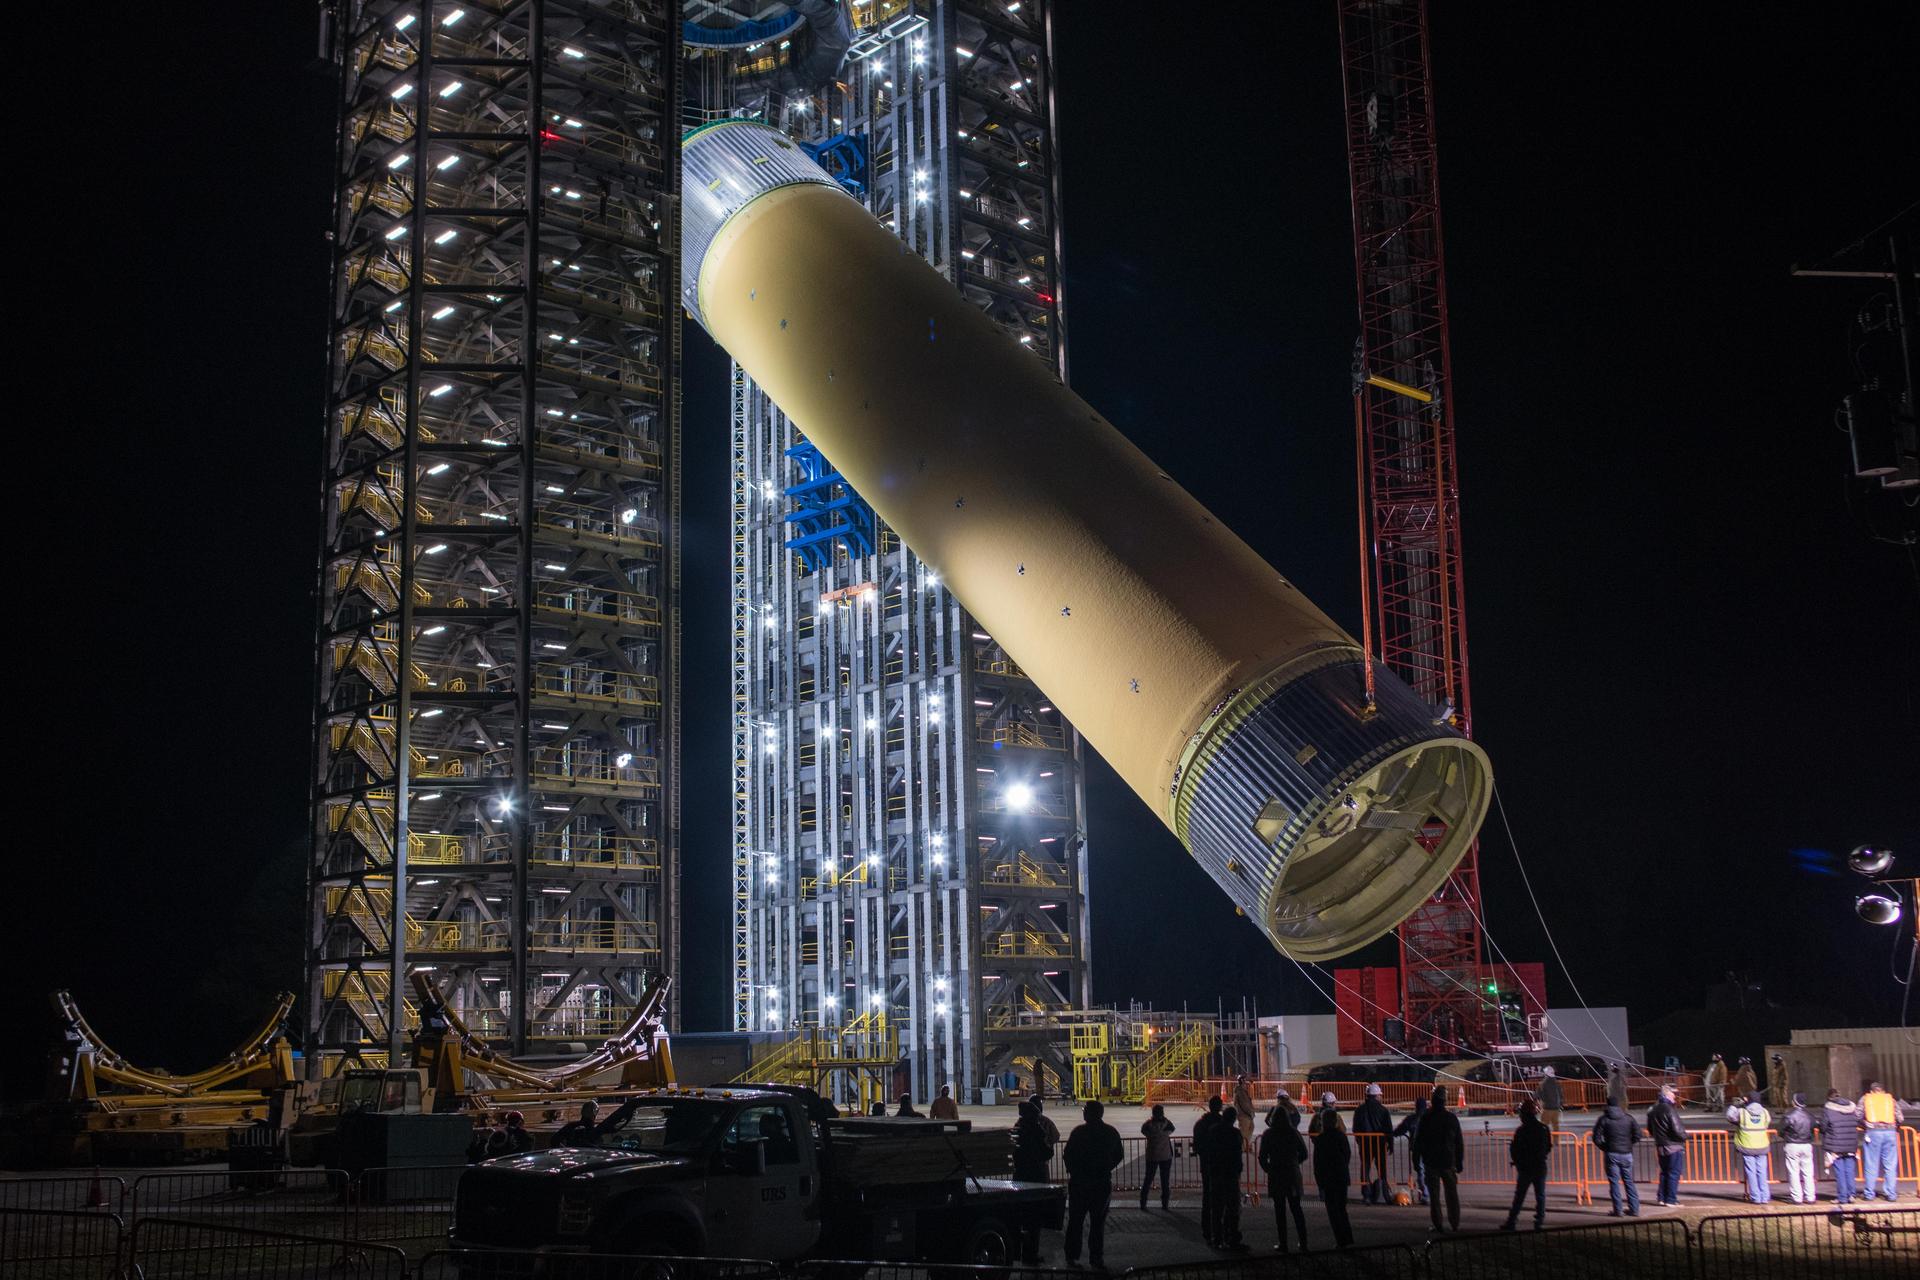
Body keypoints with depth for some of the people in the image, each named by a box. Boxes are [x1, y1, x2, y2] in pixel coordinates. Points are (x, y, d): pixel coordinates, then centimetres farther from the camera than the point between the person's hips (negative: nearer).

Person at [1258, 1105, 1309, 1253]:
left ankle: (1283, 1244, 2)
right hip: (1293, 1175, 2)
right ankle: (1303, 1242, 9)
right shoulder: (1294, 1133, -3)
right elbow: (1304, 1154, 2)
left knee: (1280, 1209, 4)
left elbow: (1262, 1157, -6)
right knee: (1296, 1208, 11)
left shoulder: (1268, 1135, -7)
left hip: (1275, 1176, -2)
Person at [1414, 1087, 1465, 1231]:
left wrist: (1416, 1161, 6)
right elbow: (1459, 1143, 4)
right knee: (1452, 1194, 11)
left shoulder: (1426, 1119, -4)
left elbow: (1418, 1142, -2)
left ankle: (1438, 1225, -1)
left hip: (1431, 1161, -2)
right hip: (1449, 1162, 2)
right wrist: (1459, 1162, 11)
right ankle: (1454, 1224, 11)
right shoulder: (1452, 1118, 1)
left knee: (1434, 1195, 2)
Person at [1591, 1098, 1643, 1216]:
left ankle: (1617, 1210, -1)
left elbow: (1596, 1138, -6)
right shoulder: (1629, 1118, 3)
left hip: (1612, 1154, -3)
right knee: (1629, 1181, 11)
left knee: (1614, 1182, 2)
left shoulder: (1603, 1119, -3)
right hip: (1627, 1153, 3)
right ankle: (1634, 1209, 11)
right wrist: (1628, 1143, 14)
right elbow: (1637, 1136, 0)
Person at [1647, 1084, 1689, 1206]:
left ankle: (1661, 1198, 19)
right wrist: (1684, 1136, -3)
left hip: (1660, 1147, 8)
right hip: (1674, 1146, -8)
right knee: (1674, 1173, -1)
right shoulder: (1669, 1110, -19)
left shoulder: (1653, 1110, 7)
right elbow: (1677, 1129, -22)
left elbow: (1650, 1130, 15)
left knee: (1664, 1172, 18)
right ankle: (1671, 1200, 0)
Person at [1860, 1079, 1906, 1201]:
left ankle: (1869, 1194, 7)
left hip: (1873, 1133, -1)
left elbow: (1858, 1116, 5)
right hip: (1890, 1132, 1)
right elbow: (1900, 1118, 8)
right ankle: (1891, 1194, 7)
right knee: (1890, 1165, 7)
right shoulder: (1890, 1099, 13)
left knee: (1871, 1165, 4)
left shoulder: (1865, 1099, 11)